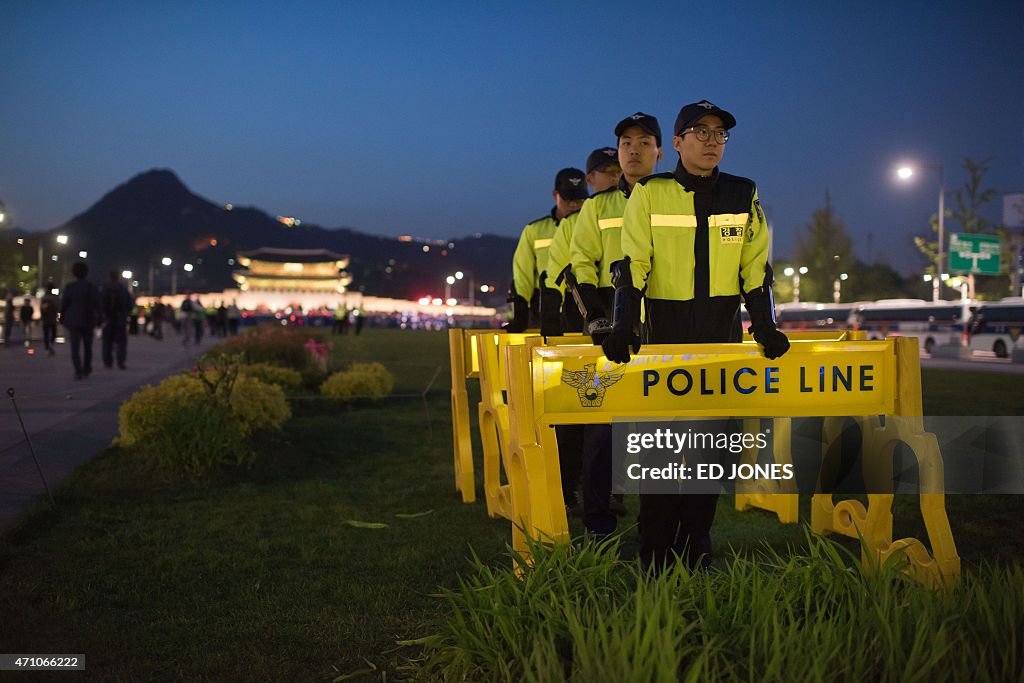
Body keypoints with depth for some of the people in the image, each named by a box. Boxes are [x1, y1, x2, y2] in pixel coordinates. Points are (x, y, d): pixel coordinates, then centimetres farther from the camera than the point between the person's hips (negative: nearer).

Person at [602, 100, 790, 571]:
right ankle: (655, 554, 10)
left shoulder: (744, 196, 6)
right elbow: (632, 266, -5)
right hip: (664, 333, -2)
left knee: (712, 439, 6)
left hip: (722, 336, 2)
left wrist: (765, 327, 2)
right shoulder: (650, 194, -1)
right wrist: (622, 328, -13)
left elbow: (755, 268, 8)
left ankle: (696, 546, 18)